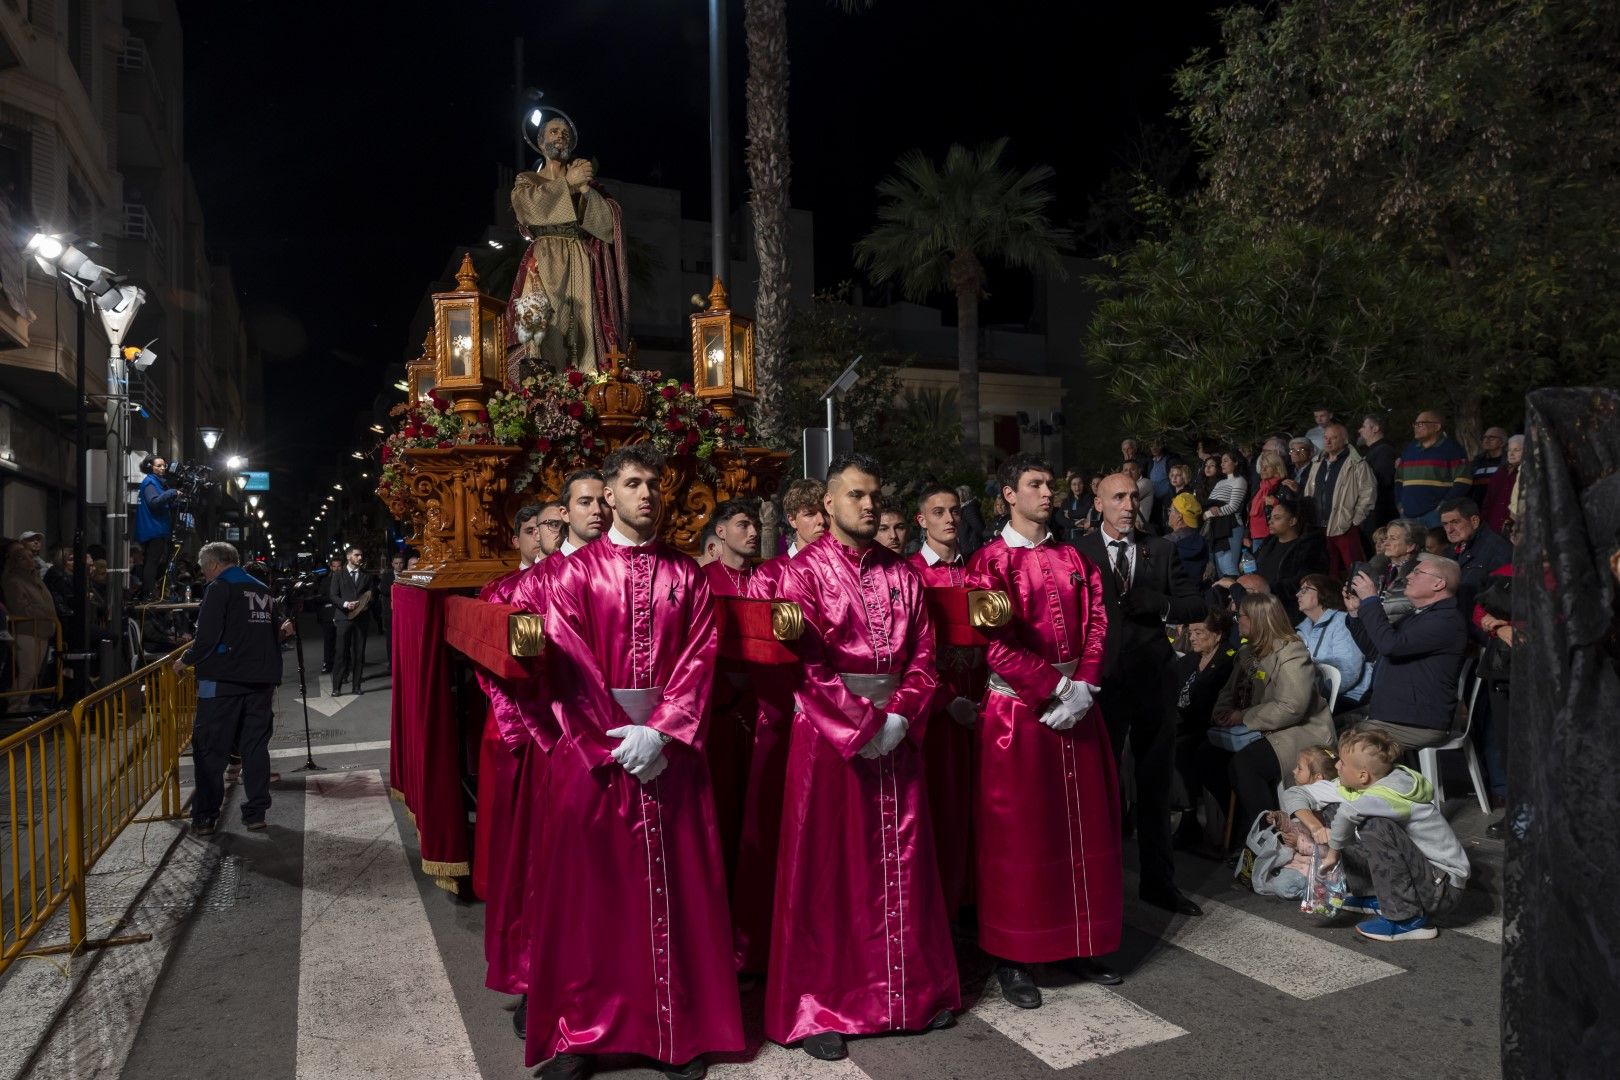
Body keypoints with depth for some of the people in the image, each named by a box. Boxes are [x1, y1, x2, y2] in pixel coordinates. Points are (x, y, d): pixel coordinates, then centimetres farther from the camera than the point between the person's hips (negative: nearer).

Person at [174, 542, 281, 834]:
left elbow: (207, 636, -14)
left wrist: (187, 660, 2)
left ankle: (204, 817, 5)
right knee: (255, 747, 9)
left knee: (210, 750, 2)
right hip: (261, 680, 6)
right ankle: (256, 813, 11)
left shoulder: (220, 588, -6)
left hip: (223, 680, -6)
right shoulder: (264, 590, 15)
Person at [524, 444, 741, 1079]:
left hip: (670, 748, 2)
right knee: (588, 889, 5)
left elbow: (700, 658, -1)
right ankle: (580, 1029, 17)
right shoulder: (573, 572, 2)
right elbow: (567, 664, -6)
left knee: (674, 887, 6)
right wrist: (617, 739, -14)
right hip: (591, 746, -1)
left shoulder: (686, 576, 8)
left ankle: (680, 1028, 17)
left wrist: (660, 733, -14)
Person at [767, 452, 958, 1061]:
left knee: (901, 864, 11)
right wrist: (862, 724, -16)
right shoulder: (805, 571, -5)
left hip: (897, 731, 4)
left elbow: (922, 655, 4)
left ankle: (914, 988, 26)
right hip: (828, 733, -4)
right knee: (828, 868, 4)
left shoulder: (902, 575, 9)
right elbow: (805, 665, -13)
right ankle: (820, 1006, 15)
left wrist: (899, 717, -11)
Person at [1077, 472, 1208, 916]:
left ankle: (1158, 880, 27)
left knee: (1155, 786, 13)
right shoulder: (1078, 554, -3)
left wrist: (1154, 605, -14)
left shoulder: (1161, 550, 6)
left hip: (1153, 680, 3)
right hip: (1103, 681, -3)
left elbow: (1196, 605, 3)